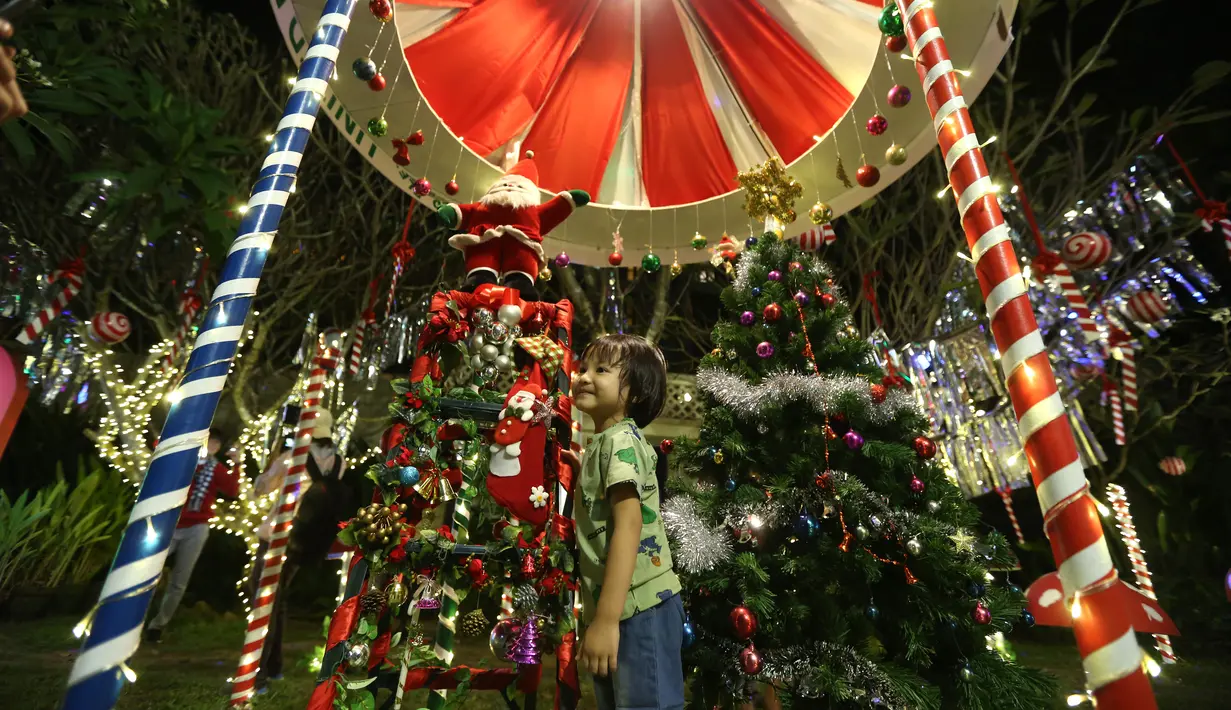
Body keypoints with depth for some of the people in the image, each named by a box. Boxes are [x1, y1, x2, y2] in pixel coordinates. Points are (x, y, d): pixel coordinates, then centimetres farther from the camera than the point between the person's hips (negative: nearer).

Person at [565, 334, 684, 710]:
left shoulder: (620, 440, -17)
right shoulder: (598, 444, 12)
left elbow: (628, 525, -26)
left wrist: (607, 619, -30)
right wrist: (578, 467, 13)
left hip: (639, 609, -10)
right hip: (614, 606, 10)